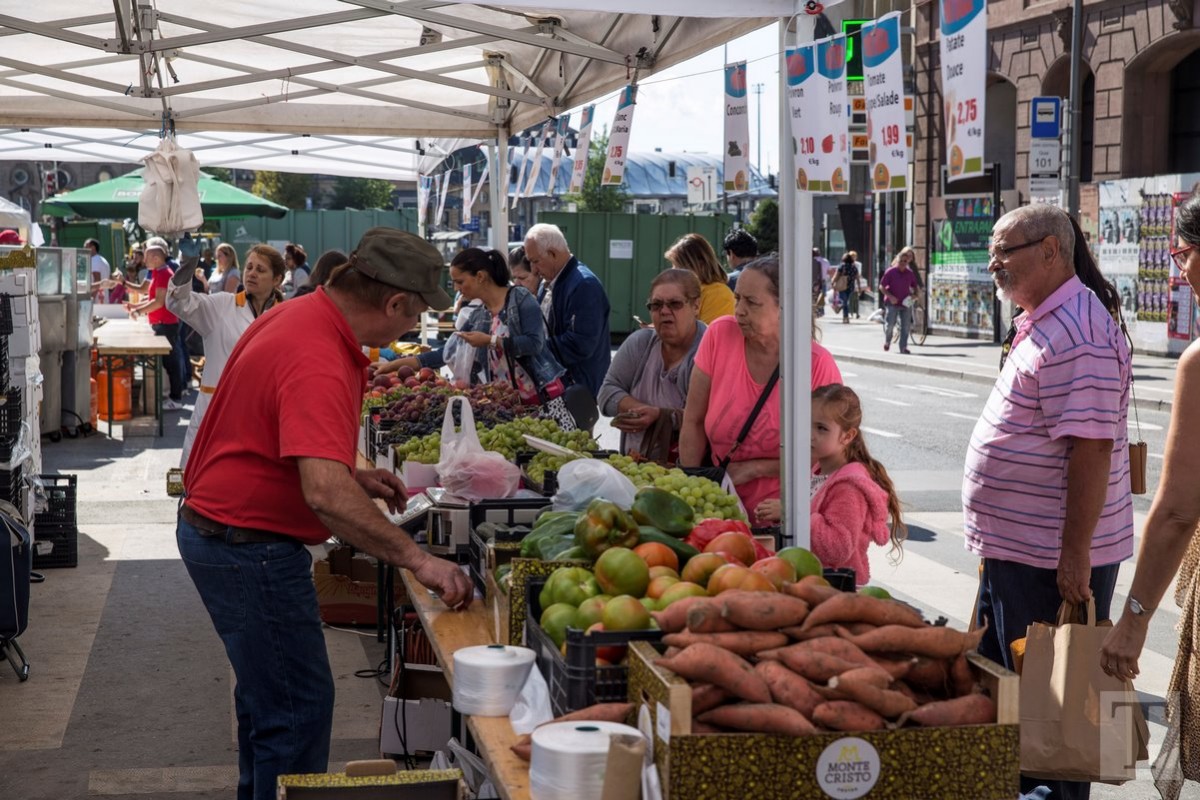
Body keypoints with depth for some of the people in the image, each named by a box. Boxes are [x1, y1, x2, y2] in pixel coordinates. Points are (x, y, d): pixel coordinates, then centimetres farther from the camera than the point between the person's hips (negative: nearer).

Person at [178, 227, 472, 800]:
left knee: (268, 690, 24)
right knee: (299, 708, -4)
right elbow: (326, 494, -39)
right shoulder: (319, 363, -29)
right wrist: (418, 560, -36)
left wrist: (355, 475, 10)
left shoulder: (298, 314, 3)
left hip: (224, 531, 11)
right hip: (249, 549, -11)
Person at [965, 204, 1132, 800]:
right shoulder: (1043, 321, 12)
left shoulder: (1077, 333, -21)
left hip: (1055, 561, -11)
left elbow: (1091, 448, -26)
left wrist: (1074, 556, -26)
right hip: (1014, 549, 11)